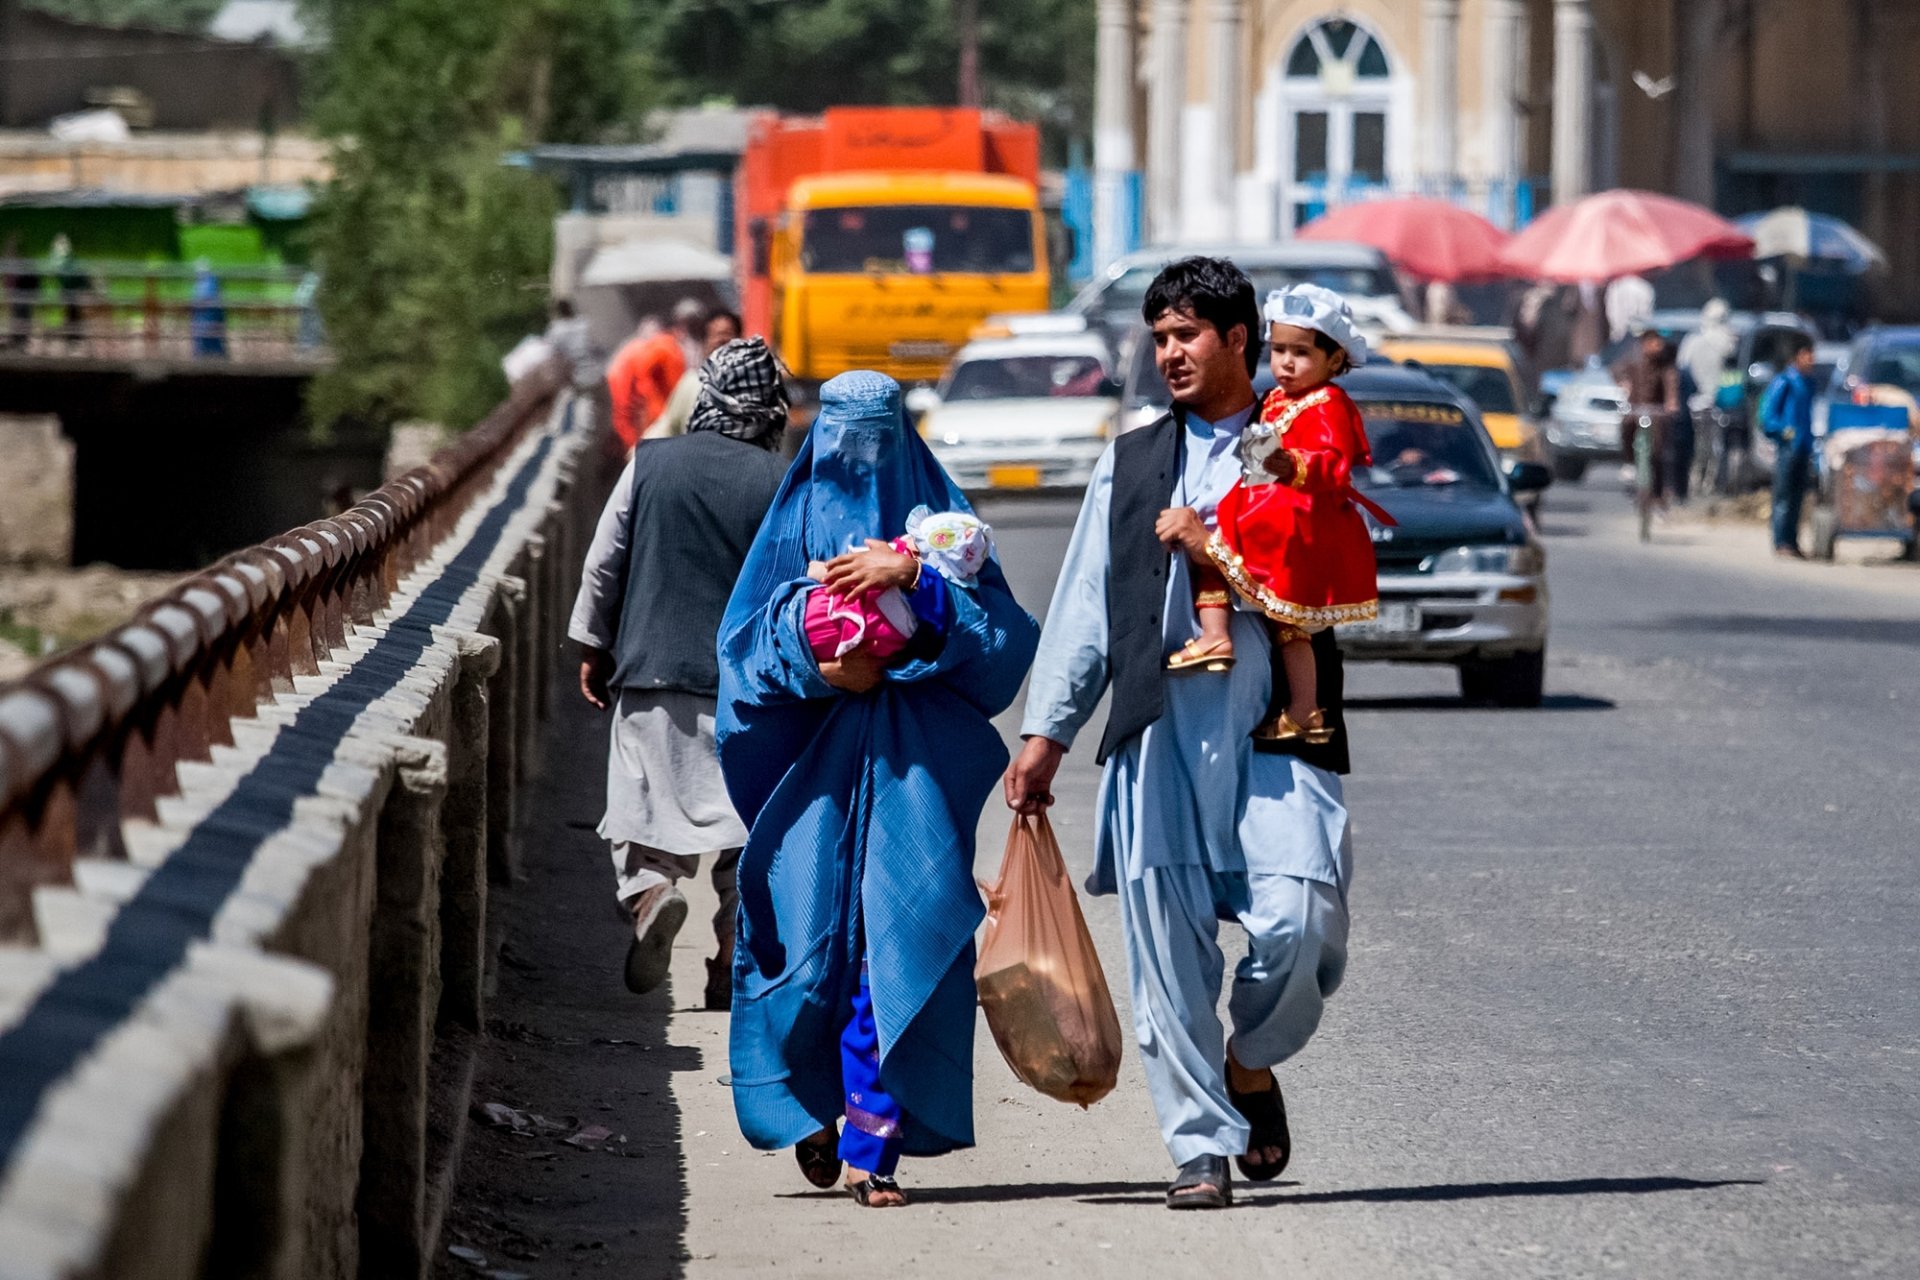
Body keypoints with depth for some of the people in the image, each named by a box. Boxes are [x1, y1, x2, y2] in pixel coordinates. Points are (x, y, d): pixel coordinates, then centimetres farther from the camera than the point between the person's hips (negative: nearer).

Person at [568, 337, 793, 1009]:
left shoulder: (649, 465, 0)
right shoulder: (782, 486, -5)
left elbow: (602, 564, 5)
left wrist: (594, 648, 17)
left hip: (652, 671, 1)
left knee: (641, 802, 9)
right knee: (746, 824, 5)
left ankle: (648, 892, -20)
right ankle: (733, 961, 1)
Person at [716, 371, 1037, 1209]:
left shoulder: (935, 518, 9)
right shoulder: (796, 522, 12)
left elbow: (1000, 631, -3)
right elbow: (746, 639, 6)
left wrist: (914, 576, -16)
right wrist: (814, 665, -12)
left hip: (912, 767, -1)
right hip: (812, 761, 1)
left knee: (897, 943, -9)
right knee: (805, 932, -4)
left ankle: (873, 1145, -6)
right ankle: (814, 1104, 20)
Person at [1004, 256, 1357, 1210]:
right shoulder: (1130, 465, 19)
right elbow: (1084, 608, 18)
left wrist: (1219, 551, -5)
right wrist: (1045, 735, 13)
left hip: (1273, 728, -3)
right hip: (1159, 728, 3)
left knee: (1299, 926, -15)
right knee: (1167, 944, -3)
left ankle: (1250, 1068, 15)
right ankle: (1201, 1148, 4)